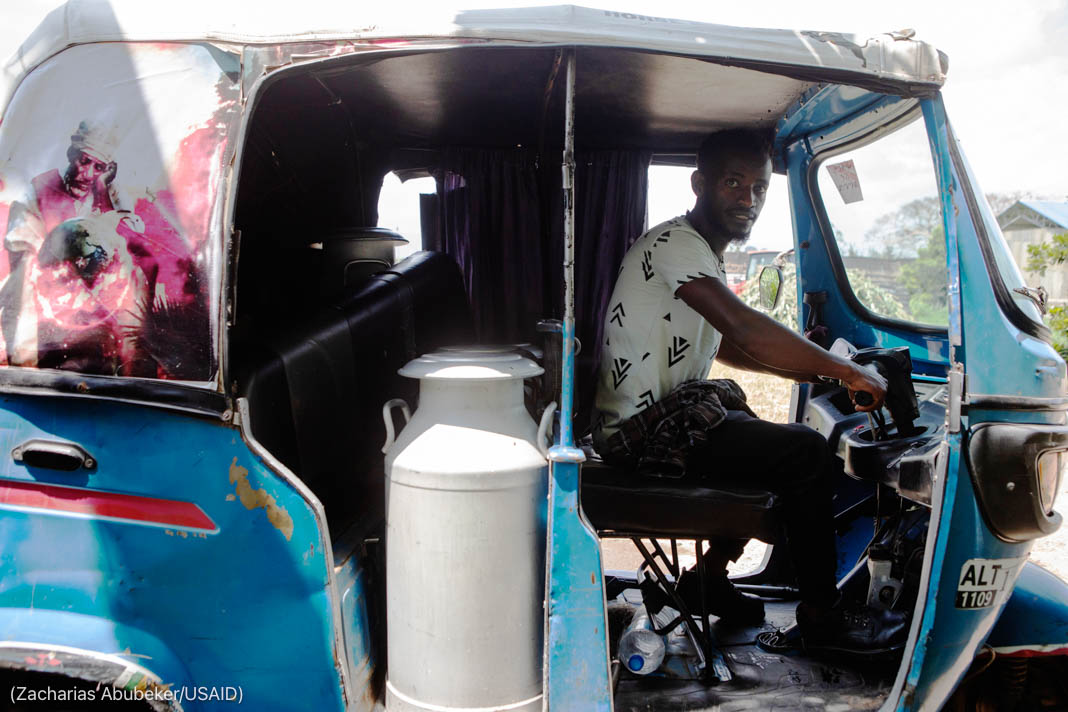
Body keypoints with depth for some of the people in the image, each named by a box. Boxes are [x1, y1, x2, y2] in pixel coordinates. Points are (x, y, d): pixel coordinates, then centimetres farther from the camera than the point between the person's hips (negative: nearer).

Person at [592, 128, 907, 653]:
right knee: (807, 454, -13)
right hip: (646, 429, -11)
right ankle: (821, 615, 2)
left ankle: (709, 576, 22)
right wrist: (845, 370, -18)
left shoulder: (702, 254, 18)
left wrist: (809, 370, 15)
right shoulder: (675, 242, -14)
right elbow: (744, 328, -26)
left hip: (665, 415, 11)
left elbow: (723, 344, 26)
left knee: (779, 446, 20)